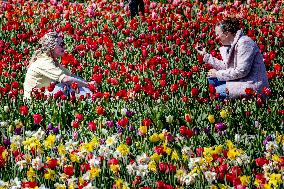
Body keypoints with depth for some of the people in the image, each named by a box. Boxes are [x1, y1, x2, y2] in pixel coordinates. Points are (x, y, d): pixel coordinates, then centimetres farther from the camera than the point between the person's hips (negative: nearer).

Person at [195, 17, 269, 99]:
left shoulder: (244, 43, -17)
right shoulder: (233, 45, 13)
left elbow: (241, 71, -22)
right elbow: (226, 66, 12)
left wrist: (218, 74, -13)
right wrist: (206, 55, 14)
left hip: (253, 86, -10)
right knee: (211, 80, 11)